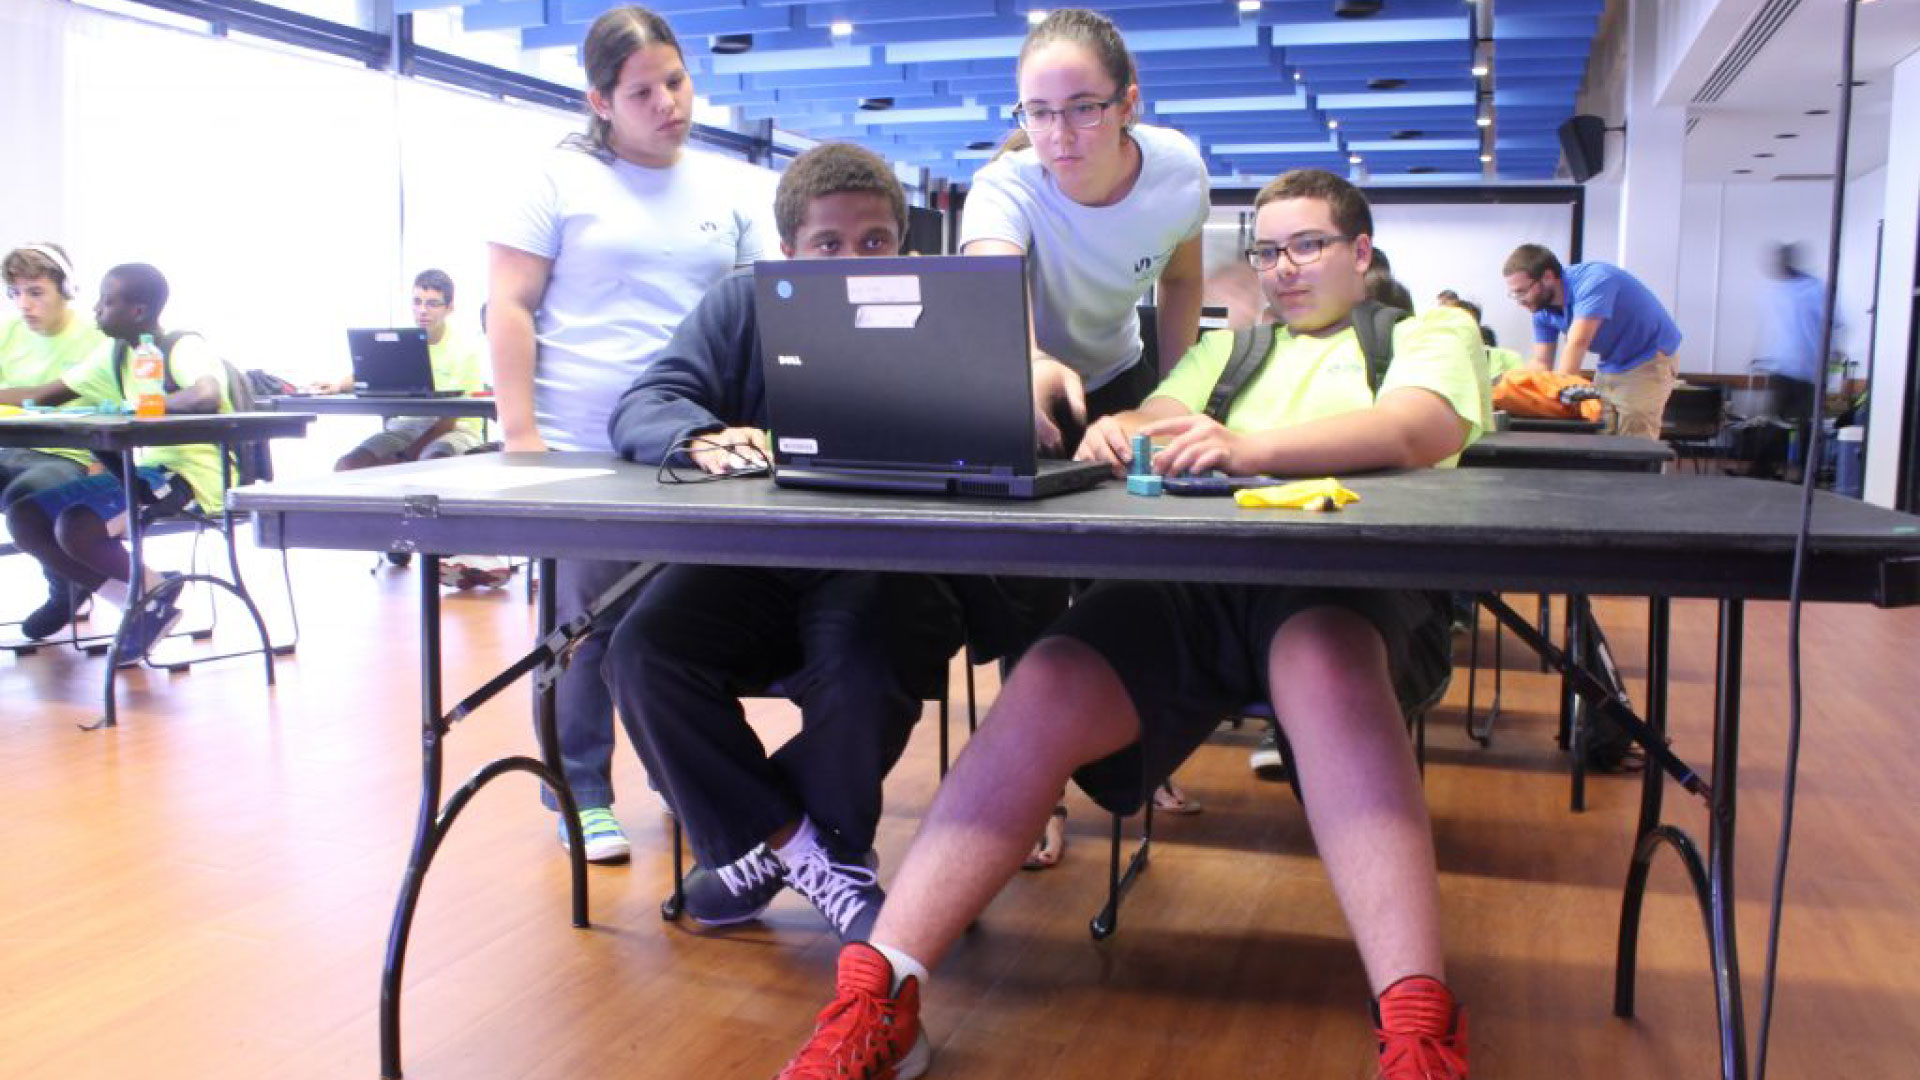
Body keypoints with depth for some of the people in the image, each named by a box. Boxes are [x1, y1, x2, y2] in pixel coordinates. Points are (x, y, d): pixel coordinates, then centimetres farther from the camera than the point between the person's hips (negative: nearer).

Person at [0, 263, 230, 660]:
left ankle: (157, 593, 2)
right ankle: (143, 607, 2)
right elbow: (43, 396, 16)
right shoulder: (114, 354, 13)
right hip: (149, 471, 9)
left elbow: (208, 397, -33)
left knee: (76, 527, -27)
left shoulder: (184, 347, -11)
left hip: (192, 477, -9)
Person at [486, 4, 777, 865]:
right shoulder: (562, 180, 3)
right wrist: (521, 434, -8)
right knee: (588, 624, 2)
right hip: (582, 448, -2)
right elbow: (509, 308, 0)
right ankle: (581, 797, 18)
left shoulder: (735, 189, 12)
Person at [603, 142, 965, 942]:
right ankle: (798, 845, -8)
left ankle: (763, 841, -4)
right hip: (749, 563, 3)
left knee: (864, 664, -33)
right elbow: (640, 410, -1)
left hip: (884, 569, -2)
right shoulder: (742, 306, 10)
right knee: (644, 648, -23)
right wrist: (703, 438, -25)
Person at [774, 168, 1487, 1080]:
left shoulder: (1431, 334, 20)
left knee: (1322, 663, -41)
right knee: (1040, 695, -25)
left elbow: (1422, 430, -3)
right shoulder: (1229, 347, 35)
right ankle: (876, 1000, -27)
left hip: (1352, 574, -3)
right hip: (1194, 576, 4)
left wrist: (1252, 445, -22)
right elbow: (1158, 416, 18)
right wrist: (1119, 431, -10)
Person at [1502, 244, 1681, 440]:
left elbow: (1577, 344, -38)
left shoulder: (1593, 281, -29)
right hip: (1610, 366, 7)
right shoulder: (1543, 308, -6)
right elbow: (1541, 362, -6)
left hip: (1648, 361, -7)